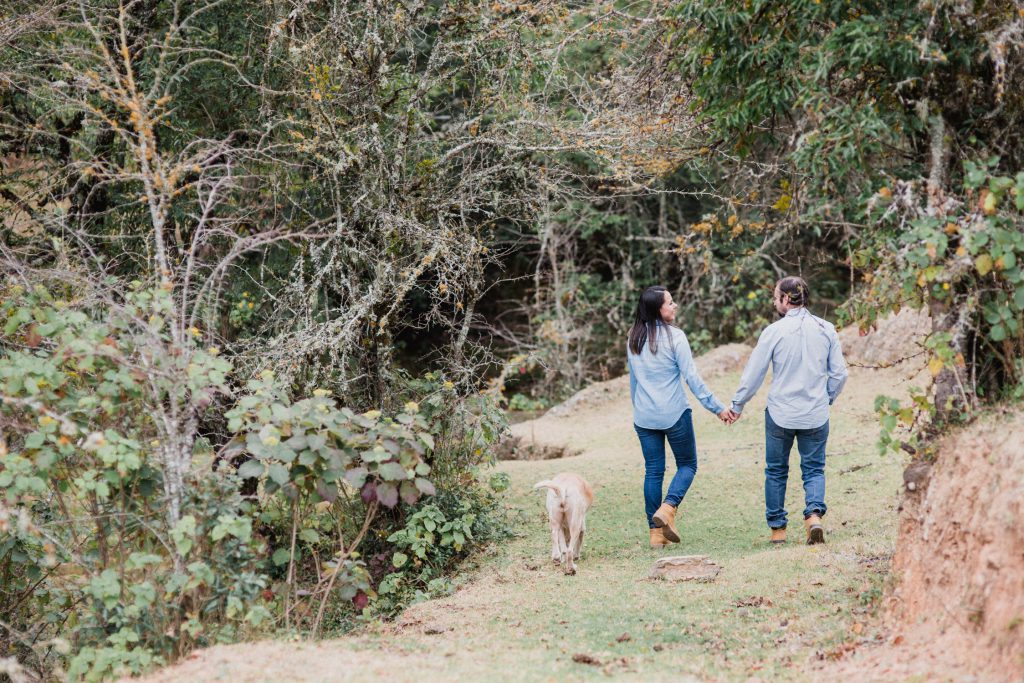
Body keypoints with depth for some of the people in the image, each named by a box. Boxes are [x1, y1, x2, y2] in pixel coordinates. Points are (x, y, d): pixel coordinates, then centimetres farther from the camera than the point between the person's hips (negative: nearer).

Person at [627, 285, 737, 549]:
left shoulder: (634, 340, 6)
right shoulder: (674, 337, -11)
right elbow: (692, 377, -12)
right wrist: (718, 408, -8)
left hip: (644, 416, 5)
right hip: (674, 414, -5)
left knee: (653, 471, 9)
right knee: (687, 464, 10)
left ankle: (656, 532, 7)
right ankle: (667, 509, -12)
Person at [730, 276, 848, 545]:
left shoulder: (774, 331, -10)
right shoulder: (826, 329, -1)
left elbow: (753, 373, -5)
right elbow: (839, 373, 3)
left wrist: (737, 405, 8)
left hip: (780, 414, -2)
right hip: (816, 415, 2)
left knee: (776, 471, 14)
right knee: (814, 469, 12)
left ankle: (777, 528, 18)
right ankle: (814, 514, -13)